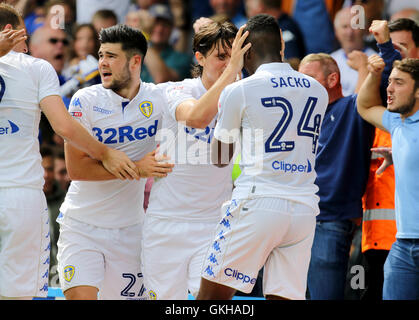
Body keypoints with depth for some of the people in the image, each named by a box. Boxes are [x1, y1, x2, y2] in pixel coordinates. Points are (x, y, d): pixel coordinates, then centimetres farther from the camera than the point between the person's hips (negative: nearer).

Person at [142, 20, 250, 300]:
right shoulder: (177, 91, -5)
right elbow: (196, 117, -25)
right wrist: (232, 69, -30)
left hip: (214, 225, 1)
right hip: (166, 222, -1)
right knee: (167, 298, 3)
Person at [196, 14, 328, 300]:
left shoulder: (239, 91, -2)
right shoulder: (318, 91, 11)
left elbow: (219, 158, 11)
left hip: (258, 204, -5)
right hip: (305, 209, 5)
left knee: (212, 293, 2)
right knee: (285, 297, 5)